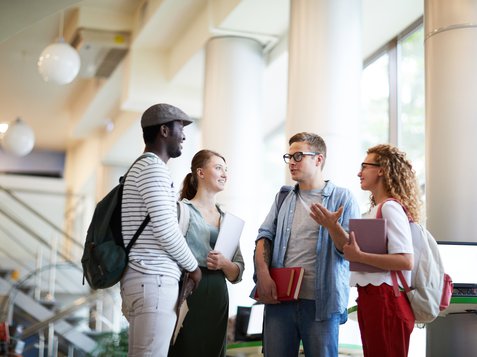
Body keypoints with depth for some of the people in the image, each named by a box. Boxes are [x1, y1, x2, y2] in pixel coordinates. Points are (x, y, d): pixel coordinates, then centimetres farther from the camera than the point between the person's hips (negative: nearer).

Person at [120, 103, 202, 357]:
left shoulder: (141, 168, 23)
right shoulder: (153, 167, -8)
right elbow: (165, 228, -16)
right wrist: (194, 267, -3)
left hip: (144, 279, 10)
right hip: (153, 280, -10)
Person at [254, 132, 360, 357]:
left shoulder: (342, 198, 3)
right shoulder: (283, 197, 18)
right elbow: (265, 235, 11)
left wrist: (331, 225, -22)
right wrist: (263, 275, -5)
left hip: (322, 301, -3)